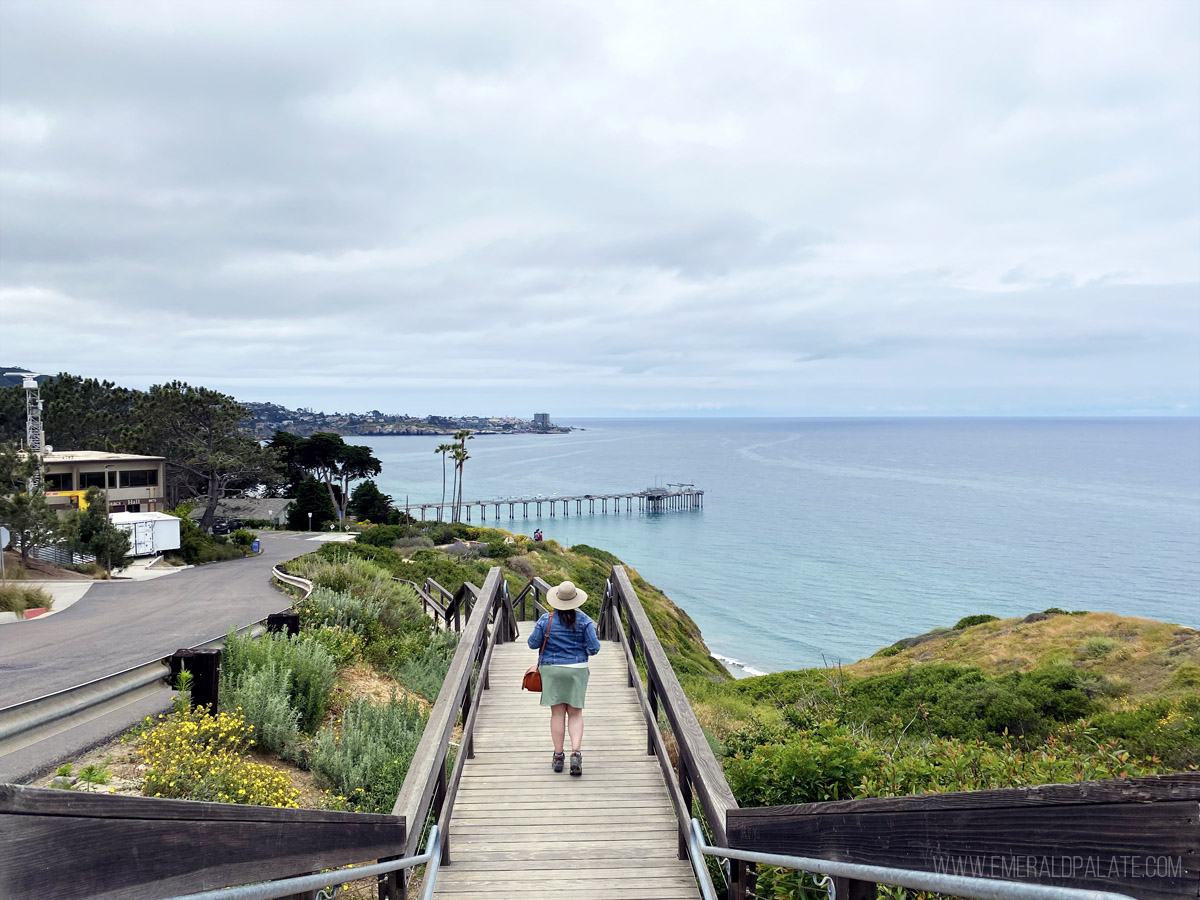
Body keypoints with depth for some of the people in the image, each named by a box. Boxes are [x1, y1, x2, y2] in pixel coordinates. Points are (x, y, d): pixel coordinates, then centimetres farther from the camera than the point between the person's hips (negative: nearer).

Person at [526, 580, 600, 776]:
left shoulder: (546, 620, -7)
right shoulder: (584, 620, -6)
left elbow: (533, 643, -2)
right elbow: (594, 648, -7)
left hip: (551, 670, 0)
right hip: (577, 670, 0)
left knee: (557, 713, 6)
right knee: (575, 713, 7)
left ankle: (558, 756, 10)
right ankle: (576, 753, -9)